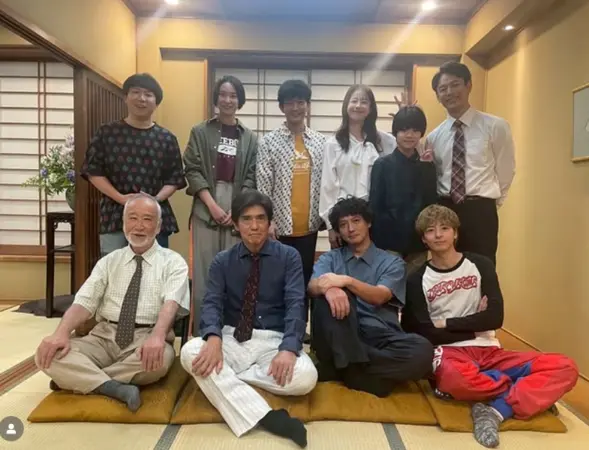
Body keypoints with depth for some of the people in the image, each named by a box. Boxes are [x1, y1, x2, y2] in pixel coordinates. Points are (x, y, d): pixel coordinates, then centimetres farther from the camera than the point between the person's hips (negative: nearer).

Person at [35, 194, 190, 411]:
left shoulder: (173, 262, 1)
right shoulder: (109, 262, 13)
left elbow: (171, 303, -16)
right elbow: (84, 302, 2)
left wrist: (157, 336, -37)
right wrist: (61, 332, -19)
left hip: (148, 340, -3)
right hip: (104, 337, 3)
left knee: (161, 358, -36)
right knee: (48, 354, -19)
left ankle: (79, 379, -14)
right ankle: (119, 389, -26)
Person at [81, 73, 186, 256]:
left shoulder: (167, 138, 7)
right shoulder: (107, 132, 5)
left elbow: (175, 178, 5)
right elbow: (93, 171, 2)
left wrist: (156, 199, -13)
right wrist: (120, 197, -11)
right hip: (114, 216, -1)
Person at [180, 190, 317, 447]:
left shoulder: (289, 257, 1)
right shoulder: (222, 262, 7)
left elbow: (295, 305, -9)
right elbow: (211, 303, -5)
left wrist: (288, 349, -28)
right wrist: (214, 338, -29)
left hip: (274, 340, -1)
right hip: (234, 339, 2)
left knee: (304, 378, -30)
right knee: (191, 352, -28)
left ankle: (226, 376, -13)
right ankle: (264, 416, -34)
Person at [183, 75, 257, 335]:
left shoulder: (249, 138, 10)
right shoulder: (200, 132, 8)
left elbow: (251, 178, 5)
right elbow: (193, 170, 0)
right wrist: (212, 205, -10)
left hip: (238, 211, 1)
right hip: (206, 209, -1)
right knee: (204, 271, -1)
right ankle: (201, 332, 10)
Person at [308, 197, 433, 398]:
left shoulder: (392, 262, 14)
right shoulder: (329, 258, 18)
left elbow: (379, 297, -6)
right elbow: (313, 286, -4)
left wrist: (347, 281, -25)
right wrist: (329, 288, -30)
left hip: (380, 338, 1)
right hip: (338, 338, 0)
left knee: (422, 350, -30)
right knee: (332, 295, -29)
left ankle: (345, 368, -21)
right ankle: (352, 365, -29)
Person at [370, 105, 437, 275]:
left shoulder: (427, 165, 7)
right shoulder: (382, 164, -3)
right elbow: (375, 205, -5)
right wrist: (377, 243, -8)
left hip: (418, 243, 3)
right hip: (389, 241, -3)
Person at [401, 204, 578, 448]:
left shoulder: (480, 264, 6)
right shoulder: (417, 280, 1)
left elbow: (495, 317, -3)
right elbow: (421, 334, -6)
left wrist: (445, 323, -5)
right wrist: (473, 325, -3)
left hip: (488, 350, 3)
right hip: (450, 352, -3)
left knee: (564, 367, -16)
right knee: (451, 376, -39)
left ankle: (496, 410, -29)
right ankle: (529, 391, -12)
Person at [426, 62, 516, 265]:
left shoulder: (496, 126, -3)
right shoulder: (434, 136, 8)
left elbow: (506, 169, 4)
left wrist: (492, 201, 8)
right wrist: (442, 205, 2)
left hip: (480, 211, -3)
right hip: (443, 210, 3)